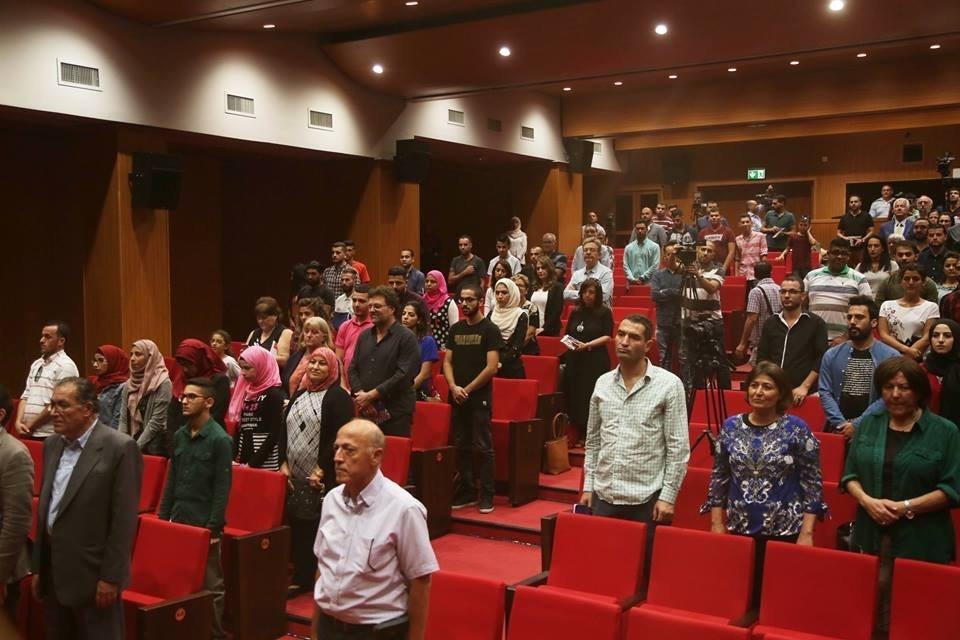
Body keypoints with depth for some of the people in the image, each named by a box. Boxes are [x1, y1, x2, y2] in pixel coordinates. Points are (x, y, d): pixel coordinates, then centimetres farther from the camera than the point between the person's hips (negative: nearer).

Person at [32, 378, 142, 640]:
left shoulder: (120, 448, -14)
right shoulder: (52, 445, 9)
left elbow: (124, 519, -15)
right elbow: (44, 508, 13)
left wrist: (110, 578, -16)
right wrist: (38, 568, 12)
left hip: (92, 576, -7)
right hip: (53, 574, 7)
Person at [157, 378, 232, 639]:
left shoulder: (220, 439, -11)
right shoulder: (180, 435, 8)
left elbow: (222, 489, -12)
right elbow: (172, 479, 14)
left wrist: (213, 527, -14)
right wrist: (163, 514, 11)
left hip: (204, 523, -6)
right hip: (178, 519, 6)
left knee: (210, 584, 5)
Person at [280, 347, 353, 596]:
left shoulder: (338, 397, -7)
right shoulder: (299, 394, 15)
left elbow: (339, 438, -14)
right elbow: (285, 429, 16)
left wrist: (321, 469, -17)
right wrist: (284, 462, 4)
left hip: (323, 477, -6)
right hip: (296, 475, 6)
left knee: (318, 528, -3)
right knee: (297, 526, 8)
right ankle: (300, 577, 18)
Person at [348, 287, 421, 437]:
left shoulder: (406, 338, -5)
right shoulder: (364, 336, 16)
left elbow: (403, 375, -14)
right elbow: (352, 369, 14)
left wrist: (371, 395, -15)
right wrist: (360, 394, -5)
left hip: (395, 414, -6)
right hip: (365, 412, 6)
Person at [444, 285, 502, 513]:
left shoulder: (490, 329, -4)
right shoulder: (456, 329, 12)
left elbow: (492, 366, -11)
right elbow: (447, 361, 10)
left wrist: (468, 390, -10)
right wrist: (454, 387, -7)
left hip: (480, 397, -5)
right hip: (457, 398, 5)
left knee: (483, 447, -2)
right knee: (461, 446, 9)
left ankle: (487, 495, 5)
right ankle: (467, 492, 18)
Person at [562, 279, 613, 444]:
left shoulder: (604, 312, 0)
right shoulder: (575, 312, 14)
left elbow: (607, 336, -7)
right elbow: (567, 334, 17)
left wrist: (587, 345, -17)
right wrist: (569, 343, -4)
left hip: (596, 361, -4)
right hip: (575, 360, 5)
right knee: (575, 397, 2)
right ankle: (580, 435, 11)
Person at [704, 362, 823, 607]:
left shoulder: (796, 429, -4)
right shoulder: (731, 426, 4)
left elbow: (812, 483, -4)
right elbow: (718, 478, 10)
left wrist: (806, 533, -8)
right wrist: (717, 523, 7)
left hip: (785, 532, -2)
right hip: (739, 530, 3)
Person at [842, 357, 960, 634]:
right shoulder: (868, 424, 9)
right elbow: (850, 474, 10)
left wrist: (907, 507, -16)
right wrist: (867, 500, -9)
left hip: (921, 543, -3)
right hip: (870, 536, 3)